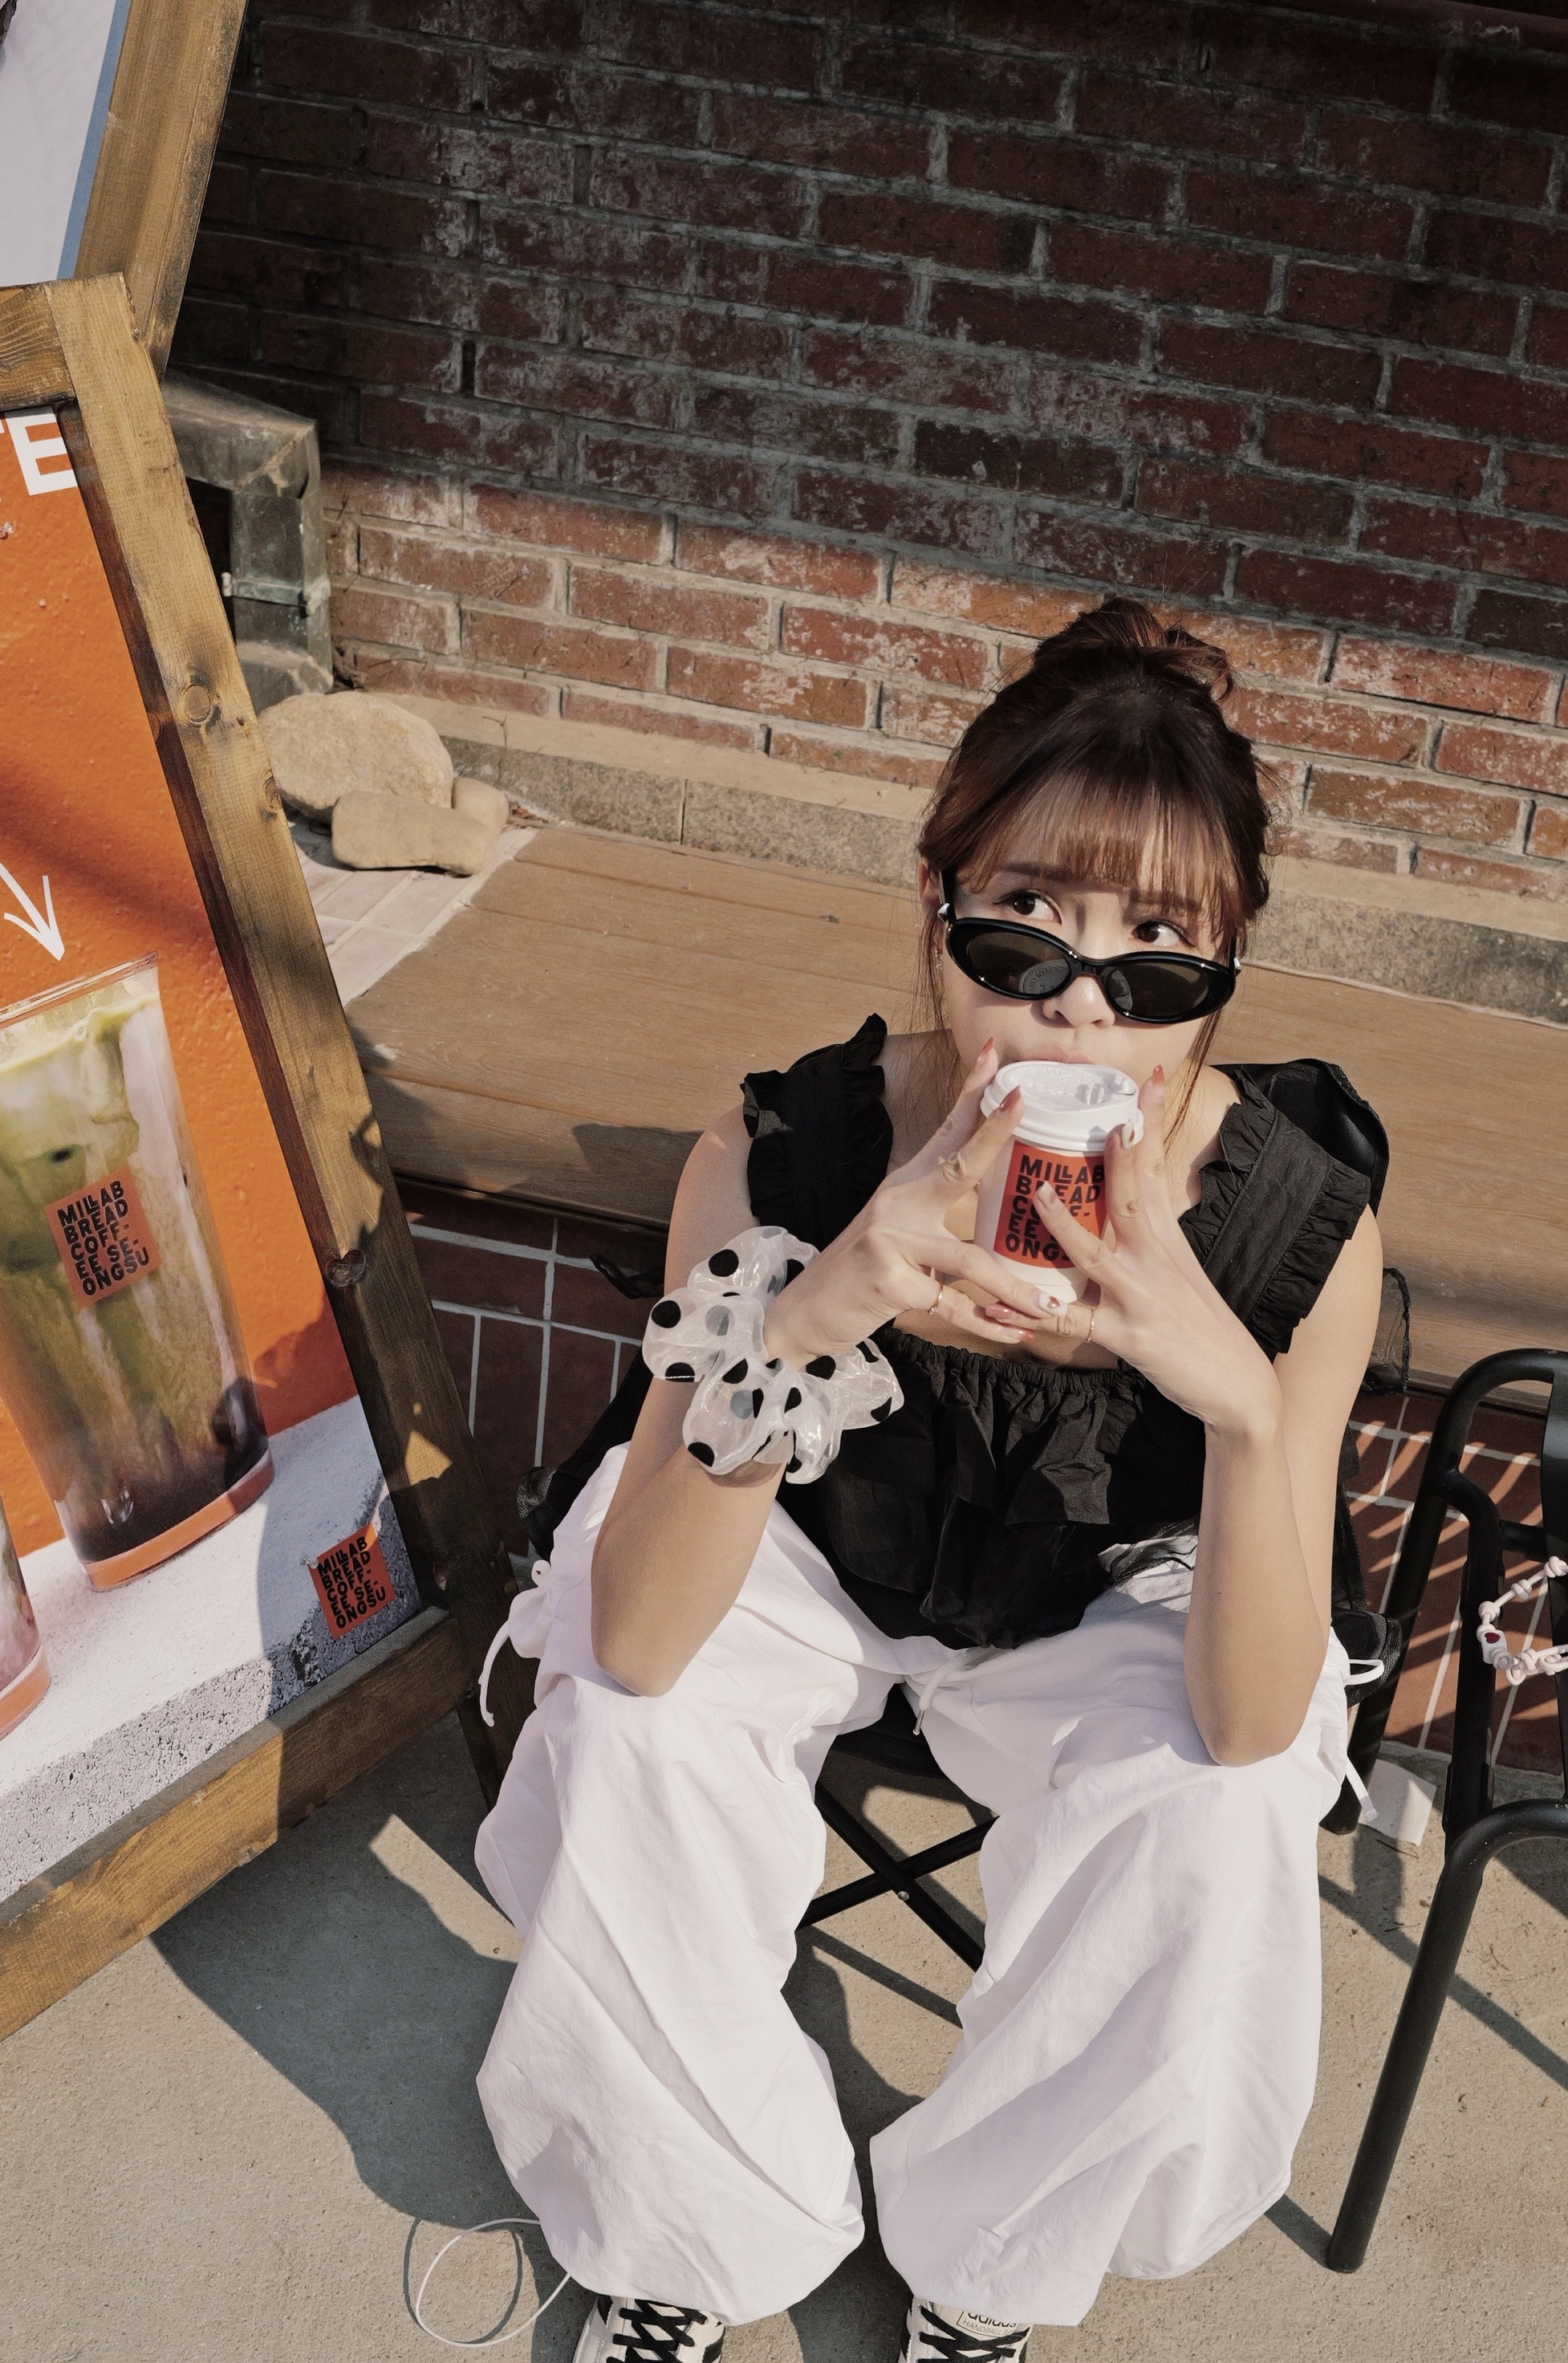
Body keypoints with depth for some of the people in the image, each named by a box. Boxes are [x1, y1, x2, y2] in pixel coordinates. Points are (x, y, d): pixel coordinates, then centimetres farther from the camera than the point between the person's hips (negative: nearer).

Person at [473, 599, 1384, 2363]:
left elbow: (1250, 1727, -26)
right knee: (624, 1750, -26)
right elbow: (635, 1642, -31)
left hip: (1096, 1608, 1)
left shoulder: (1304, 1238, -29)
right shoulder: (784, 1155, -30)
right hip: (803, 1561, 0)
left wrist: (1237, 1395, -45)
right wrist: (807, 1311, -47)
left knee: (1215, 1843, -26)